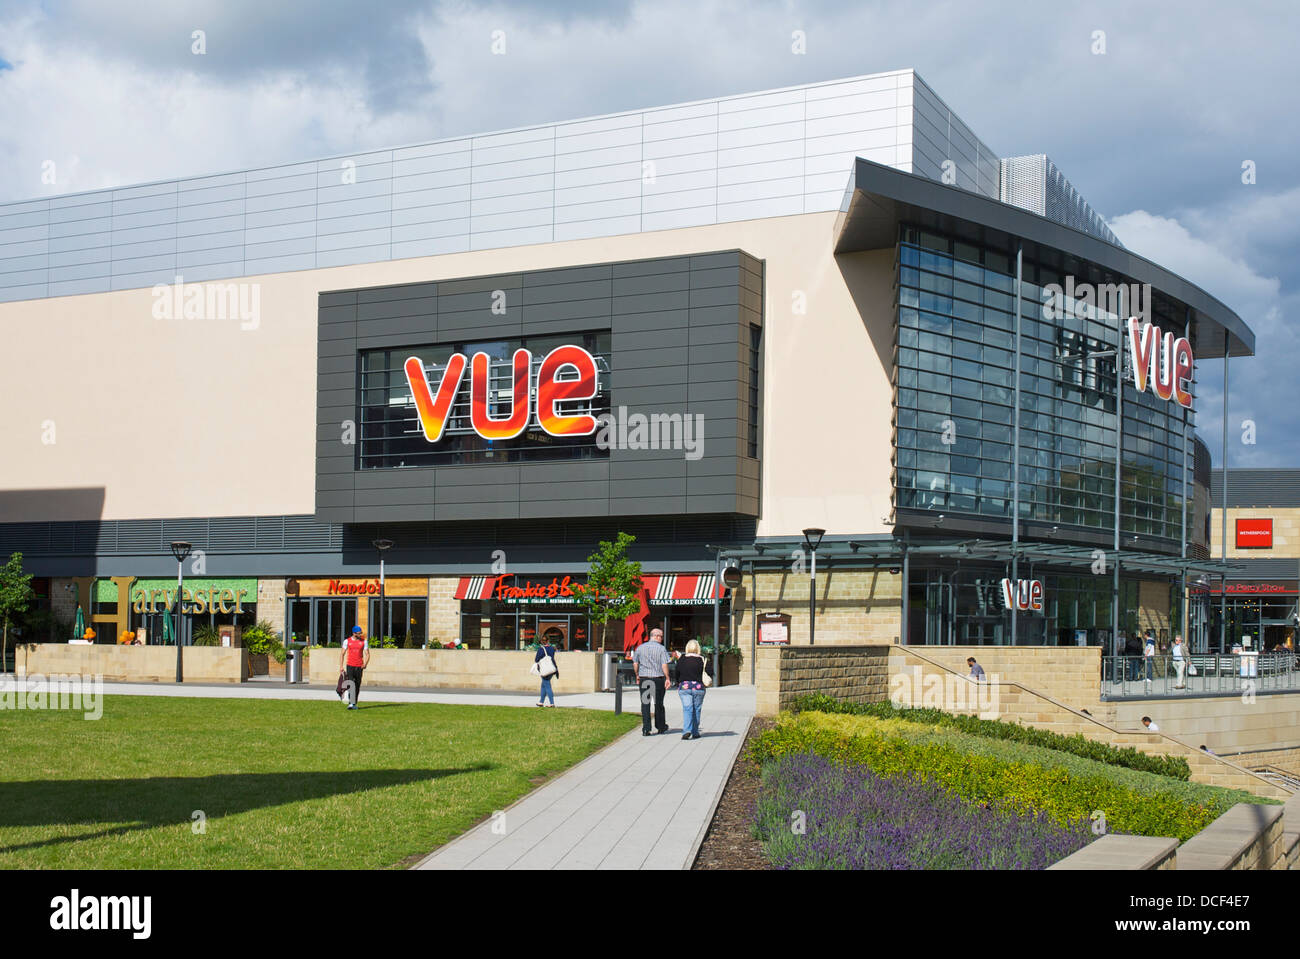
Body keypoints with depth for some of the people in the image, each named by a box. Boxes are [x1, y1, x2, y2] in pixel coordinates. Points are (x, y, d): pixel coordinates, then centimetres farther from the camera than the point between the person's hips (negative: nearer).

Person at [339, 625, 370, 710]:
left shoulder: (364, 641, 3)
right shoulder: (347, 641, 3)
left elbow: (367, 654, 3)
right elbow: (342, 654, 7)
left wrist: (365, 663, -14)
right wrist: (341, 666, 0)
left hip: (359, 667, 1)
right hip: (350, 665, -1)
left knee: (357, 686, 4)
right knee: (350, 684, -14)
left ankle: (354, 704, 14)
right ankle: (351, 703, -18)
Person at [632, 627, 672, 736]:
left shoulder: (640, 648, 5)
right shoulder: (661, 648, -6)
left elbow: (635, 663, 8)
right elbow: (664, 665, -11)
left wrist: (637, 675, 20)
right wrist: (667, 679, -7)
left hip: (643, 679, 2)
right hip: (658, 678, -2)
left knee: (645, 704, 3)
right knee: (659, 704, 11)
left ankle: (646, 729, -3)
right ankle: (661, 728, 23)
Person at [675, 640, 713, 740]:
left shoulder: (681, 660, 1)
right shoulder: (702, 660, -4)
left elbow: (677, 674, 7)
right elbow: (710, 673, -10)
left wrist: (678, 686, 19)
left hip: (684, 687, 0)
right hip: (698, 688, 0)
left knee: (687, 709, -4)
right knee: (696, 709, 10)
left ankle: (686, 731, -23)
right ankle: (695, 732, 15)